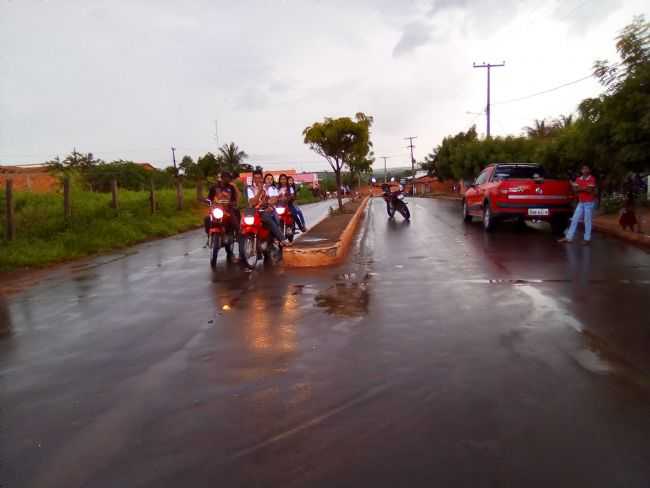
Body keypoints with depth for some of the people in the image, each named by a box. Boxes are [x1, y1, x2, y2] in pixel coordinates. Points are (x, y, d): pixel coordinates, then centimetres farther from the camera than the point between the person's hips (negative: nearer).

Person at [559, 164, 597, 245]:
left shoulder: (592, 179, -8)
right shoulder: (578, 179, 8)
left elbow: (590, 190, -17)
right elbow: (575, 189, -1)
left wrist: (580, 188, -9)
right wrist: (584, 188, -13)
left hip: (589, 203, -5)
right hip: (580, 203, 6)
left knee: (587, 221, 0)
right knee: (574, 220, 5)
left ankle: (587, 239, 9)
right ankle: (568, 237, 8)